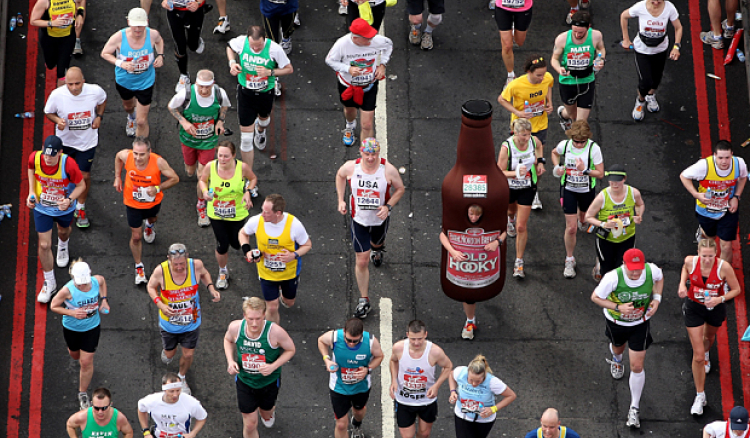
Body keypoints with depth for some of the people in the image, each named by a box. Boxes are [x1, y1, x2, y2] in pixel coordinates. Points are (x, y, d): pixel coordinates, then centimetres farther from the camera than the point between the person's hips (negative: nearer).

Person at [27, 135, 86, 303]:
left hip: (64, 208, 0)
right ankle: (49, 283, 20)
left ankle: (63, 246, 70)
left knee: (63, 231, 31)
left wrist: (70, 200, -36)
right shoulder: (35, 158, -27)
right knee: (44, 245, 1)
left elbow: (81, 185, -19)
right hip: (42, 208, 1)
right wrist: (32, 191, -10)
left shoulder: (68, 164, -35)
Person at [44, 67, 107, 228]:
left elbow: (103, 100, 4)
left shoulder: (95, 91, -22)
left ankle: (80, 208, 28)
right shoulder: (57, 95, -26)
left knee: (85, 175, 3)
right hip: (65, 140, 0)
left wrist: (99, 116, -10)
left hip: (87, 141, 0)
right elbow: (48, 112, -6)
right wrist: (58, 120, -27)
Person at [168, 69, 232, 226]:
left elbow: (224, 106, 4)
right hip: (189, 138, 0)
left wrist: (220, 121, -14)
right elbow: (171, 107, -9)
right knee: (190, 172, 19)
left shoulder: (220, 93, -22)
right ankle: (190, 162, 60)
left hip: (208, 140, 0)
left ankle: (201, 206, 23)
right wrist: (183, 122, -24)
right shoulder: (186, 94, -28)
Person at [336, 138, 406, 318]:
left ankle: (377, 249, 73)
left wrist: (388, 206, -20)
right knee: (362, 261, -2)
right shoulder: (350, 167, -19)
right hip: (359, 220, -1)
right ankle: (364, 300, 10)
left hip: (380, 218, 1)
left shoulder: (388, 170, -22)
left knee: (377, 243, 32)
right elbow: (340, 175, 6)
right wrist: (341, 200, -1)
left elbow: (400, 189, -6)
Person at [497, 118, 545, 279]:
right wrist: (516, 173, -38)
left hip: (527, 188, 0)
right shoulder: (506, 147, -28)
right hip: (508, 186, 0)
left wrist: (540, 162, -2)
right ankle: (510, 219, 73)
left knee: (521, 227, -4)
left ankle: (519, 262, 6)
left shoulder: (533, 141, -17)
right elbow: (500, 172, -21)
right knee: (511, 209, 33)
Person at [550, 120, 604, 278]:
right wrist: (557, 167, -7)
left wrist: (585, 170, -32)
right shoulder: (565, 145, -15)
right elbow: (554, 153, 11)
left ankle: (582, 221, 69)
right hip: (568, 189, 0)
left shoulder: (594, 148, -21)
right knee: (571, 228, -5)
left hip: (586, 190, 0)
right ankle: (569, 260, 10)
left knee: (584, 216, 28)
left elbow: (600, 173, -16)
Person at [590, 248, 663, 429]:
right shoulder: (613, 278, -36)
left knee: (637, 367, -2)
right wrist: (618, 307, -33)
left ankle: (634, 409, 16)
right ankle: (616, 359, 74)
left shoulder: (651, 270, -28)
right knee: (618, 347, 32)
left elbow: (659, 278, 0)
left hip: (640, 323, 0)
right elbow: (595, 297, -21)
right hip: (616, 321, 0)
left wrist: (657, 298, -15)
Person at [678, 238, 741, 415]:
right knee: (697, 356, -5)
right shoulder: (691, 261, -23)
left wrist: (720, 299, -29)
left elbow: (736, 289, -14)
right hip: (694, 308, 0)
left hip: (716, 308, 1)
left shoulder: (724, 267, -29)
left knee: (709, 337, 34)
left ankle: (706, 354, 72)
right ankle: (700, 396, 8)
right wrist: (682, 283, -13)